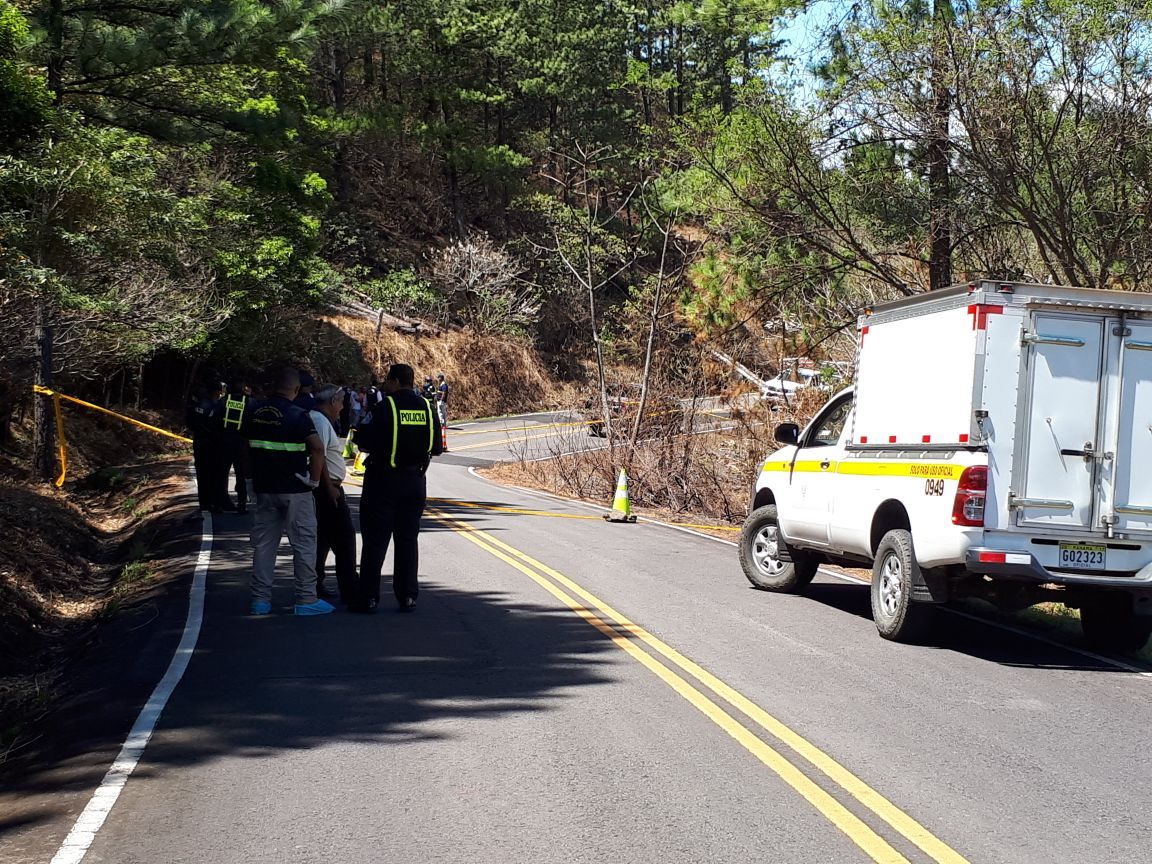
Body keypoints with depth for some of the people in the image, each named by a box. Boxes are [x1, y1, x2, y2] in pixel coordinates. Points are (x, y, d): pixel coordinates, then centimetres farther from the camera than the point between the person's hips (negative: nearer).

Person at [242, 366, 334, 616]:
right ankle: (307, 598, 4)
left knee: (263, 542, 12)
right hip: (294, 488, -5)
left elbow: (244, 443, 12)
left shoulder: (253, 410, 4)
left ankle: (260, 598, 14)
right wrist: (315, 478, -12)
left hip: (263, 486, 5)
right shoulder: (296, 415, -14)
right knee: (304, 543, 3)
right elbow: (317, 447, -23)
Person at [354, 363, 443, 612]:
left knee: (375, 540, 2)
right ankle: (407, 596, 10)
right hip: (415, 482, 4)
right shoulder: (426, 407, 3)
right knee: (408, 540, 11)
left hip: (383, 480, -4)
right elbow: (436, 448, 7)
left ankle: (369, 597, 1)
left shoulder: (386, 406, -12)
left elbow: (367, 442, -17)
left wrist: (361, 431, 4)